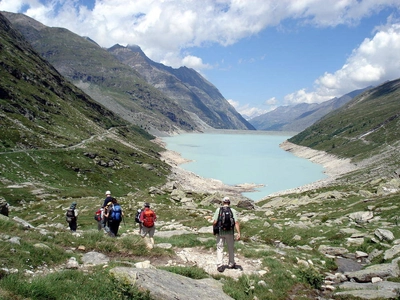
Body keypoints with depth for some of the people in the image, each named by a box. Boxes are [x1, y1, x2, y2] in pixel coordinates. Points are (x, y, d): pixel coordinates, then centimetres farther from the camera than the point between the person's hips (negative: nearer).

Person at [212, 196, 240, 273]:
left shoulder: (218, 210, -5)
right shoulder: (233, 211, -3)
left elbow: (214, 222, -11)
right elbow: (236, 222, -14)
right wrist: (239, 233, -17)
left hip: (220, 232, -1)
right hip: (230, 232, 1)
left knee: (220, 249, 8)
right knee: (231, 248, 19)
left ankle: (219, 266, -1)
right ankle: (231, 264, 32)